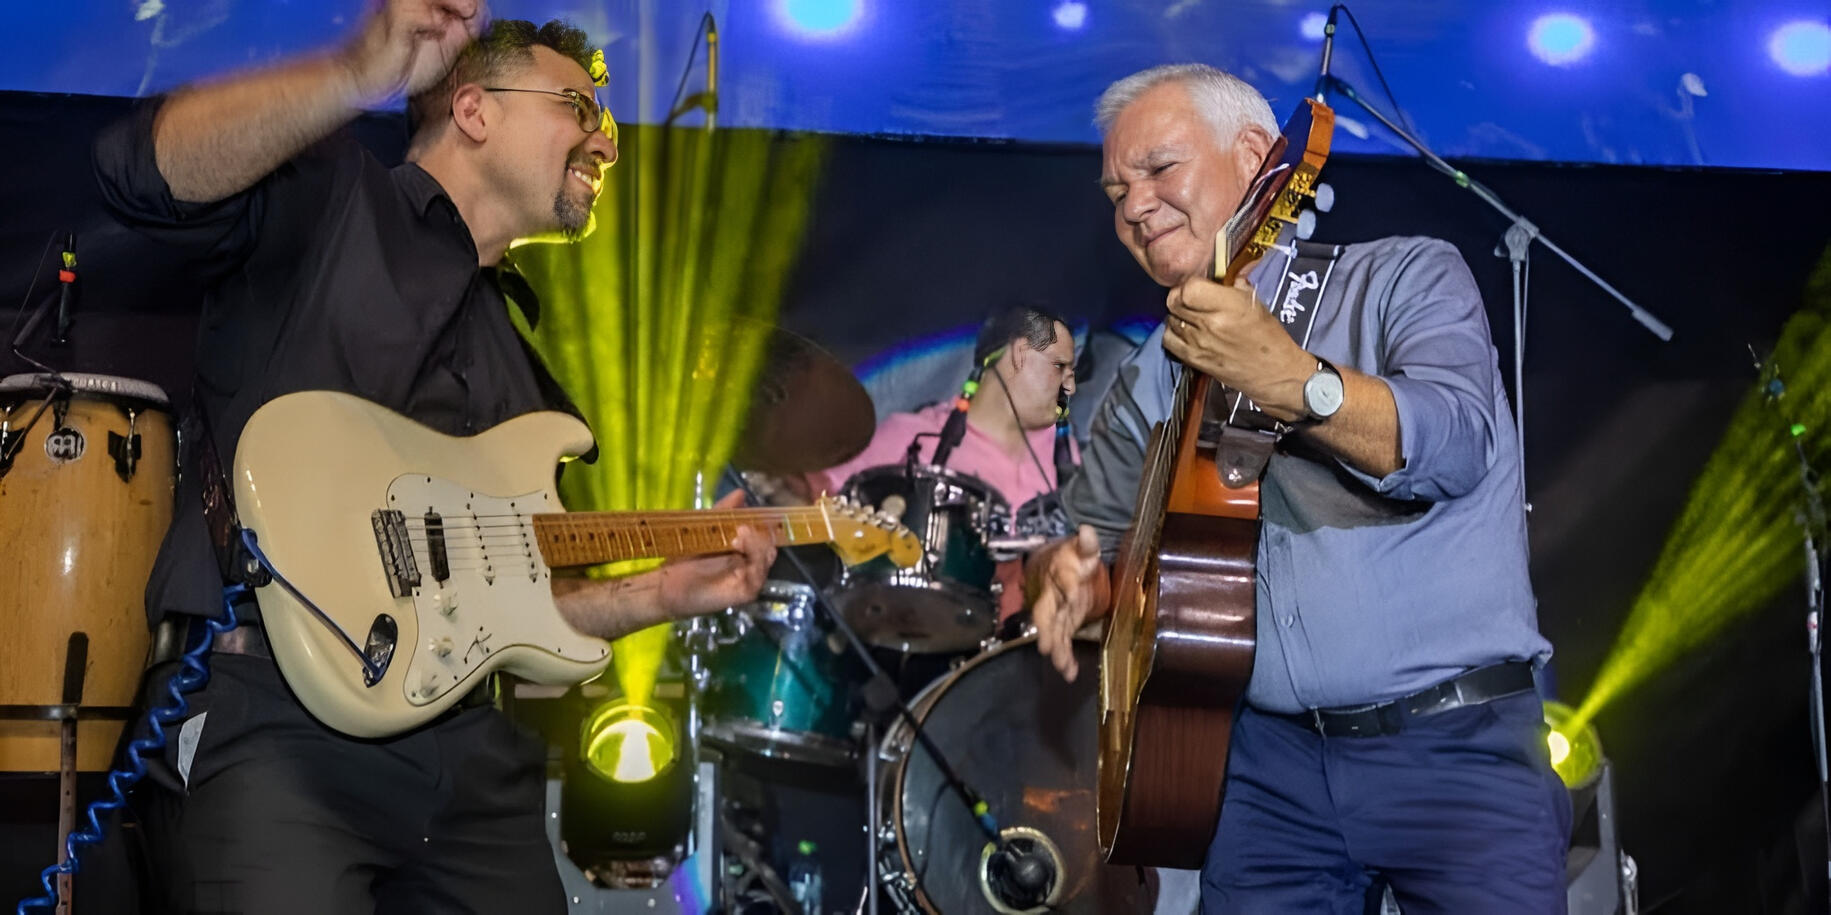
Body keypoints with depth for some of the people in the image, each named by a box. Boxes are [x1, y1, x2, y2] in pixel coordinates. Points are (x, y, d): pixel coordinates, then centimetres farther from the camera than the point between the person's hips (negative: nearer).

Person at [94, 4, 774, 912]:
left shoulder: (517, 357, 24)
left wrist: (658, 593, 11)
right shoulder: (323, 198, 4)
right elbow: (146, 168, -19)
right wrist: (360, 75, -29)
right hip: (267, 722, -7)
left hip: (463, 744, 7)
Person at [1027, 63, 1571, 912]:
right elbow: (1096, 531, 14)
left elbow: (1454, 445, -17)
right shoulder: (1150, 381, 12)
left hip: (1456, 744, -3)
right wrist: (1071, 570, -10)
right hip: (1265, 757, 4)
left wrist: (1290, 379, -34)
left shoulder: (1408, 277, 0)